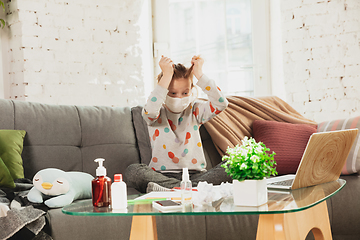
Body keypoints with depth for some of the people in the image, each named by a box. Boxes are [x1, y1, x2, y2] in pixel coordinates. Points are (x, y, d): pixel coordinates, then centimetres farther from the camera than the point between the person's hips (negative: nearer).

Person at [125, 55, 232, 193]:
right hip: (162, 174, -2)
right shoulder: (158, 113, 1)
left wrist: (199, 74, -11)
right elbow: (150, 111, -26)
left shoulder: (194, 110, 8)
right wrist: (167, 76, -22)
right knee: (132, 171, -30)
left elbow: (221, 104, -10)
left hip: (195, 174, 2)